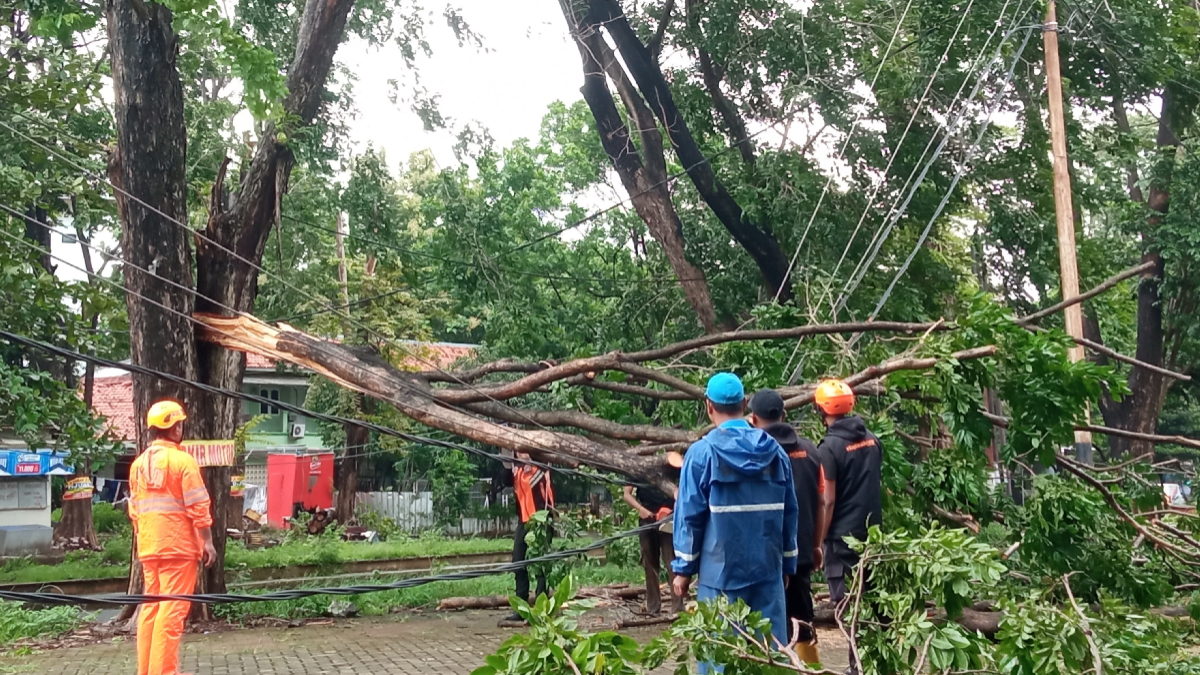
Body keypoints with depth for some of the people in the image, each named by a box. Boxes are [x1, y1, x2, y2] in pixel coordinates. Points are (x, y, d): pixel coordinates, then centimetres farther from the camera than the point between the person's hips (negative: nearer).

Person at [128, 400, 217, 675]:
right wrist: (207, 541, -7)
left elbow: (134, 508, 15)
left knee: (150, 607, 13)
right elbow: (198, 506, -12)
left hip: (148, 546, 7)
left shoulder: (139, 463, 11)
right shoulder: (182, 460, -10)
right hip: (178, 545, -7)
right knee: (172, 610, -4)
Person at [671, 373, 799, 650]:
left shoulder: (702, 452, -7)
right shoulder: (775, 451, 5)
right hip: (768, 568, 4)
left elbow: (690, 515, -6)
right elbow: (789, 513, 9)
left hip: (721, 570, -3)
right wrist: (787, 564, 18)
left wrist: (683, 568, 2)